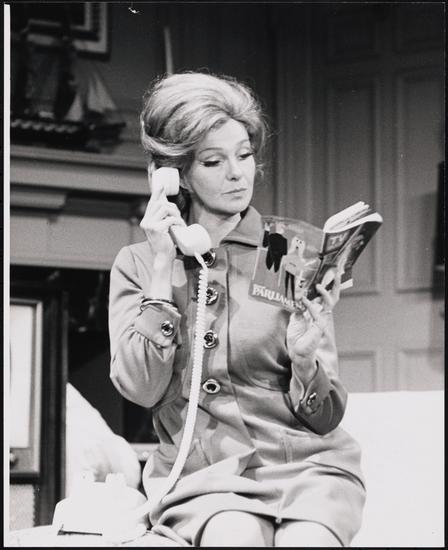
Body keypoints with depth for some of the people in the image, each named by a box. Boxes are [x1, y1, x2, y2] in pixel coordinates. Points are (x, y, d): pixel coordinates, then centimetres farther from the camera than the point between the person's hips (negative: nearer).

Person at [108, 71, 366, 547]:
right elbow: (141, 388, -6)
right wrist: (164, 267, -8)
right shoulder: (137, 265, 7)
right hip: (201, 477, 0)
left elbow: (324, 417, 3)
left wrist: (305, 358, -19)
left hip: (303, 460, 1)